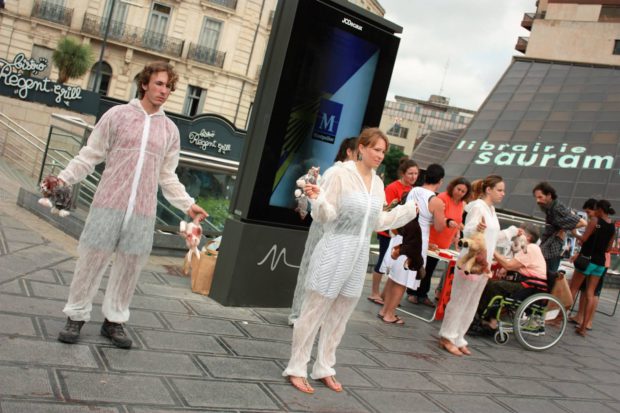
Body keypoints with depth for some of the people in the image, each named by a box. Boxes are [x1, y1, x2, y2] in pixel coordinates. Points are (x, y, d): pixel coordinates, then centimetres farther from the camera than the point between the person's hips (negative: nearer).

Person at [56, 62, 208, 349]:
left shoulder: (170, 129, 12)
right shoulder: (118, 114, 3)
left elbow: (168, 176, 15)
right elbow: (90, 155, 3)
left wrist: (188, 204, 7)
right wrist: (64, 177, -8)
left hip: (143, 212, 3)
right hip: (109, 204, -2)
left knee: (130, 266, 7)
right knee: (92, 260, 3)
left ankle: (114, 320, 22)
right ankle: (76, 316, 19)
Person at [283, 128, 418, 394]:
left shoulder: (378, 183, 9)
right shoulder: (341, 174, -11)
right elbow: (326, 216, -12)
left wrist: (409, 210, 18)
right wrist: (318, 199, -32)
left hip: (359, 255, 7)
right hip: (334, 252, -7)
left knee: (339, 317, 14)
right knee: (314, 312, 1)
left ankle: (324, 369, 26)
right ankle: (296, 369, 13)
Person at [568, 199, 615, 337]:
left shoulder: (595, 220, -10)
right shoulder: (613, 226, 8)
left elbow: (584, 239, -14)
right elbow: (608, 248, 13)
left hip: (587, 258, -5)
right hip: (600, 262, 5)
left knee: (572, 289, 4)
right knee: (590, 294, 5)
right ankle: (584, 327, 3)